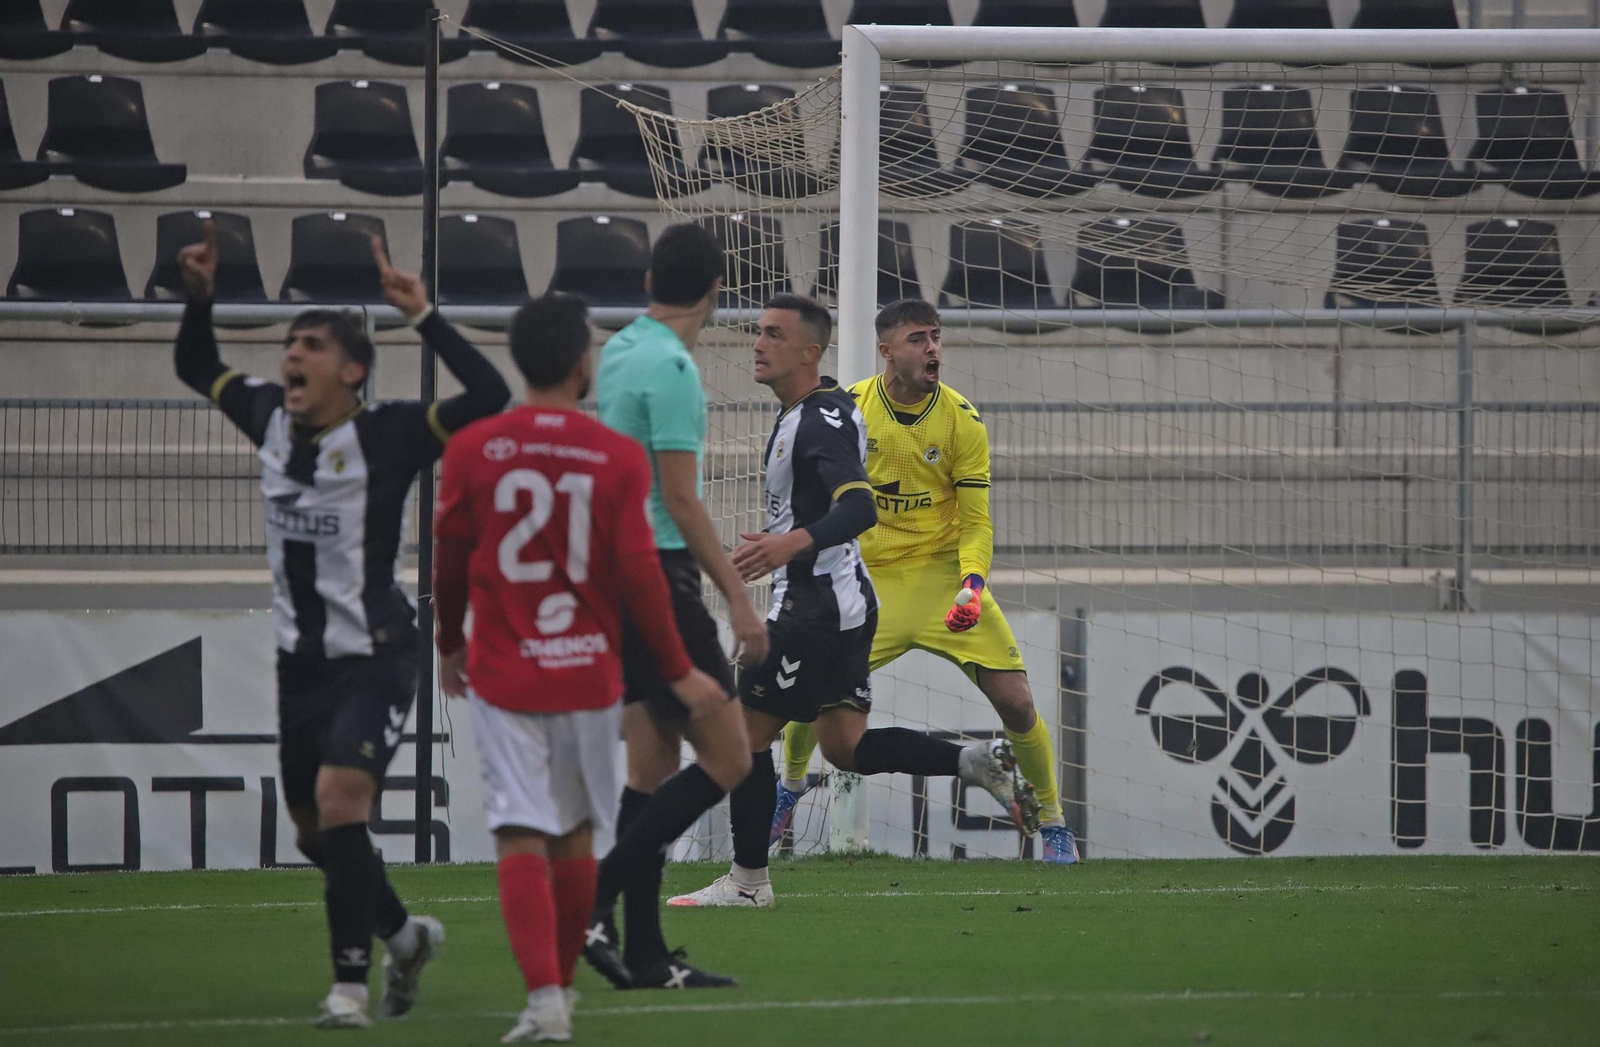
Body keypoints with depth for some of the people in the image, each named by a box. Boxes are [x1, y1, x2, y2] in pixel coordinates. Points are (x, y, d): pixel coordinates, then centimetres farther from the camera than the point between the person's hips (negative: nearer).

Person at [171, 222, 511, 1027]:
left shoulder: (386, 433, -15)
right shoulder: (269, 417, 2)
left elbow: (488, 397, -29)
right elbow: (195, 367, 20)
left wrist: (421, 316, -32)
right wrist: (200, 295, 4)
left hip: (375, 656, -7)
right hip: (302, 658, 7)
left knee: (339, 797, -24)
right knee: (314, 831, 15)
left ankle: (350, 983, -17)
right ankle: (403, 935, 40)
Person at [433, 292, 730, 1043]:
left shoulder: (471, 451, -4)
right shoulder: (618, 458, -6)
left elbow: (450, 563, 4)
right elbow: (639, 575, -6)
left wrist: (450, 645, 22)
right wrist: (679, 673, 4)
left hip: (502, 673, -1)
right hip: (589, 672, 1)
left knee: (522, 839, -5)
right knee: (574, 836, 16)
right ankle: (563, 985, 29)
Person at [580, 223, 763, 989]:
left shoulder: (619, 352, 13)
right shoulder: (670, 368, -15)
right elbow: (681, 501, -18)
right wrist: (738, 599, -16)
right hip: (659, 574, -9)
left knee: (653, 766, 10)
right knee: (726, 759, -6)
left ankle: (644, 955, 6)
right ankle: (594, 898, -14)